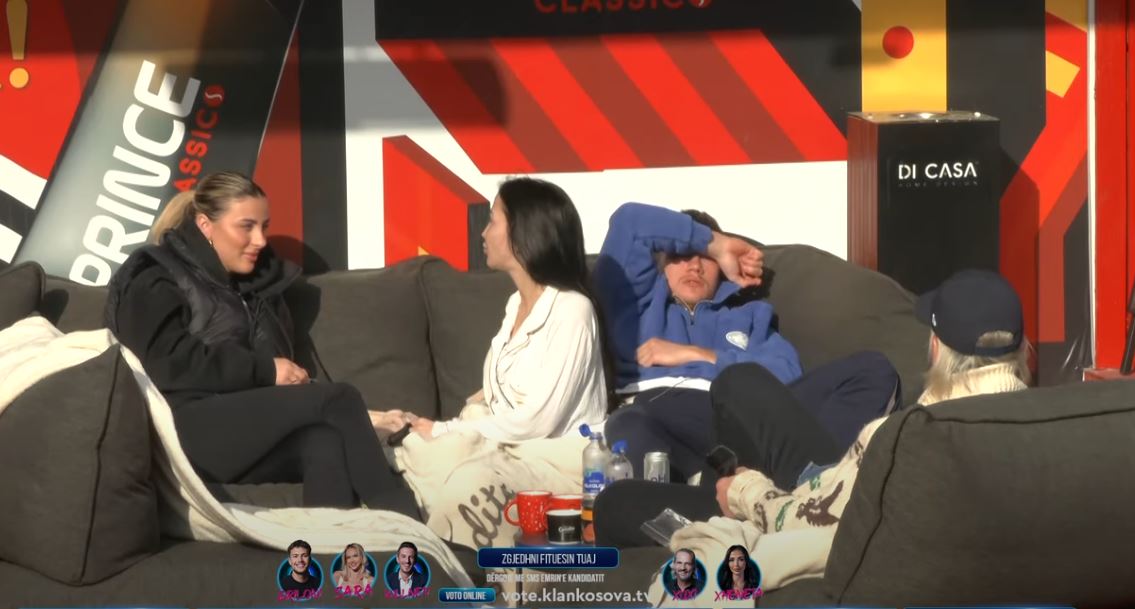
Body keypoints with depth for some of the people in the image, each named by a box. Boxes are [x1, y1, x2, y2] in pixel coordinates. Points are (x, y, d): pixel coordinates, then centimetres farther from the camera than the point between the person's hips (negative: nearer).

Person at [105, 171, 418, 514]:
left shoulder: (256, 283, 27)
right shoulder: (155, 282, 6)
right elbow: (169, 362, -11)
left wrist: (291, 376, 1)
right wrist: (265, 370, -12)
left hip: (256, 430, 6)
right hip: (190, 430, -6)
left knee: (327, 439, -32)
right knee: (338, 401, -26)